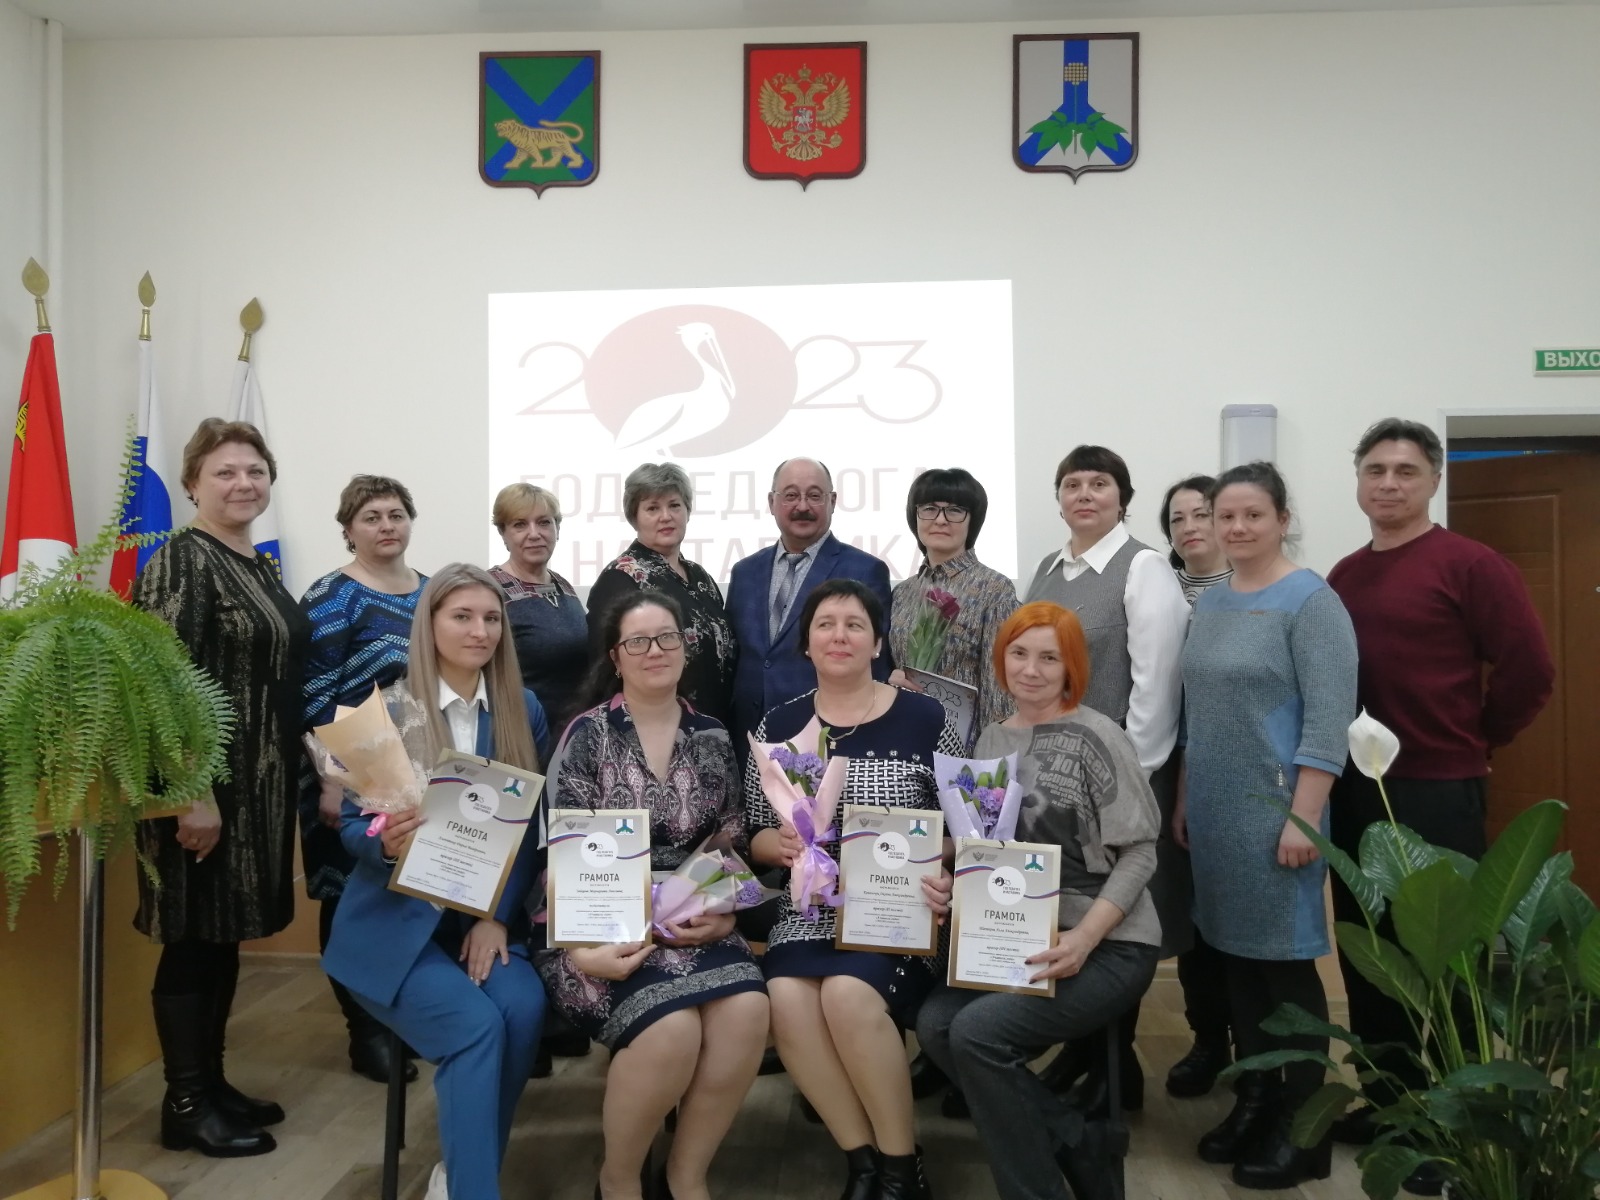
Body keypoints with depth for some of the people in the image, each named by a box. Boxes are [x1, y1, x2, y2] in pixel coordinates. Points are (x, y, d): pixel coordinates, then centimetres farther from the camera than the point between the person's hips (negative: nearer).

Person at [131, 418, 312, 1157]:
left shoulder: (259, 567, 13)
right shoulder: (181, 561, -13)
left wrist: (304, 777, 19)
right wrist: (194, 793, -23)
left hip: (257, 784, 9)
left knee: (225, 937, 15)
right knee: (192, 938, 2)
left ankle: (212, 1083, 27)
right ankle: (184, 1104, 14)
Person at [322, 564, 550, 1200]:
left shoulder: (523, 711, 4)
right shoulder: (385, 711, -4)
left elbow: (530, 827, 3)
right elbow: (352, 824, -3)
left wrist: (498, 916, -9)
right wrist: (386, 841, -27)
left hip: (487, 917, 3)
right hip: (397, 921, -3)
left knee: (524, 1008, -26)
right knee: (476, 1024, -27)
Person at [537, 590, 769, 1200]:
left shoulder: (713, 740, 11)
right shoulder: (588, 734, -1)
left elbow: (732, 848, 12)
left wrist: (724, 914, -8)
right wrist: (583, 945, -20)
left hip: (693, 922, 4)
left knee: (747, 1010, -26)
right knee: (673, 1027, -30)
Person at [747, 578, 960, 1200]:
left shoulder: (924, 718, 0)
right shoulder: (778, 726, 7)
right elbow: (757, 836, 10)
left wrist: (945, 876, -15)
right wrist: (781, 844, -12)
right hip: (811, 909, 3)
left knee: (849, 995, -30)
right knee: (788, 1000, -27)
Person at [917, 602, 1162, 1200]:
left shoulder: (1096, 737, -8)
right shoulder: (991, 740, 9)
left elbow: (1139, 853, -10)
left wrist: (1084, 938, -23)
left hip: (1109, 946, -6)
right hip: (1021, 940, 6)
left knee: (978, 1032, -24)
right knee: (936, 1022, -17)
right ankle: (1077, 1144, 0)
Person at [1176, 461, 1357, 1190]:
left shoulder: (1309, 601, -10)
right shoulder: (1209, 602, 11)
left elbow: (1329, 721, -16)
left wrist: (1303, 819, -20)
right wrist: (1184, 800, 15)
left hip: (1274, 811, -7)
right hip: (1214, 811, 7)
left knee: (1286, 961, 1)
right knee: (1236, 955, 13)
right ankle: (1255, 1102, 26)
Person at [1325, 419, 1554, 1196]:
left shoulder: (1469, 565, -9)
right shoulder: (1342, 578, 8)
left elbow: (1529, 671, -10)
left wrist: (1471, 744, -2)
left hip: (1437, 795, -6)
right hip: (1354, 792, 6)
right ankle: (1386, 1101, 30)